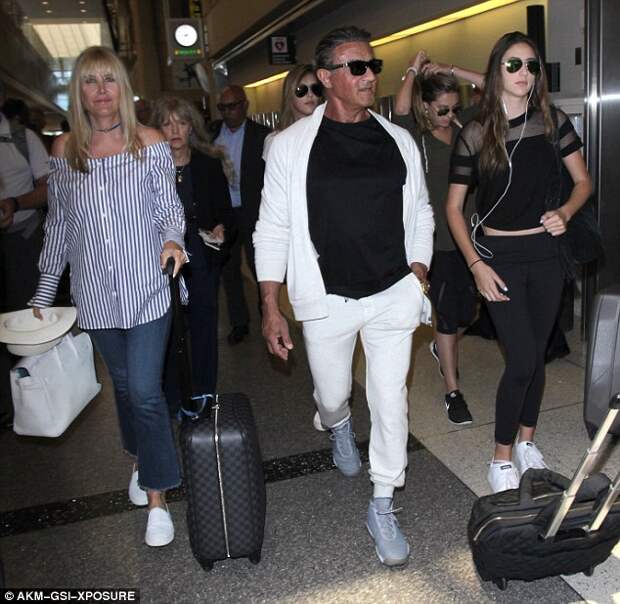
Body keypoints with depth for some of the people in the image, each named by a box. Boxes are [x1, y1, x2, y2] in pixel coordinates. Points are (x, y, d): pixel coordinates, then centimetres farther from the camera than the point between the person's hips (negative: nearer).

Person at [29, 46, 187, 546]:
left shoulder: (150, 143, -2)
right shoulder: (64, 152, 5)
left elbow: (171, 207, 2)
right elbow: (58, 224, 11)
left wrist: (172, 239, -21)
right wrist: (45, 290, 12)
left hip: (147, 289, -3)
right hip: (95, 294, 3)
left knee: (145, 391, -5)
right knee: (124, 383, 16)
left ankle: (157, 498, 8)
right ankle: (142, 459, 39)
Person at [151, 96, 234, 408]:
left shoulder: (209, 163, 2)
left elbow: (225, 209, 6)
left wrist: (220, 228, -14)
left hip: (202, 256, 1)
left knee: (204, 322, 8)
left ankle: (204, 395, 23)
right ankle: (171, 398, 18)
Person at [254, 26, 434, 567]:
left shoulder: (397, 140, 5)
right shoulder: (292, 143, -4)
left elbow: (419, 213, 13)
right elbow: (273, 228, -2)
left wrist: (417, 275, -1)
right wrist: (271, 306, -5)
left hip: (393, 295, 2)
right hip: (326, 299, -1)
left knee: (391, 400, 3)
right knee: (332, 395, 14)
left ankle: (382, 506, 22)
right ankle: (339, 427, 54)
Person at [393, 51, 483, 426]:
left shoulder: (464, 129, 7)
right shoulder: (416, 138, -5)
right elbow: (400, 111, -24)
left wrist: (450, 71, -2)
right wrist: (414, 70, -12)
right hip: (439, 240, -4)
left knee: (468, 310, 14)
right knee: (448, 313, 1)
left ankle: (442, 347, 47)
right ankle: (453, 391, 14)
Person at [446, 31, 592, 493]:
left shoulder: (552, 121, 2)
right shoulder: (475, 134, -5)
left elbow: (583, 182, 11)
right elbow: (453, 208, -2)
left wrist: (565, 213, -11)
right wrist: (477, 266, -11)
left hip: (546, 253, 3)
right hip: (500, 256, -3)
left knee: (536, 355, 11)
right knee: (522, 359, -9)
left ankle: (527, 441, 31)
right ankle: (502, 459, 8)